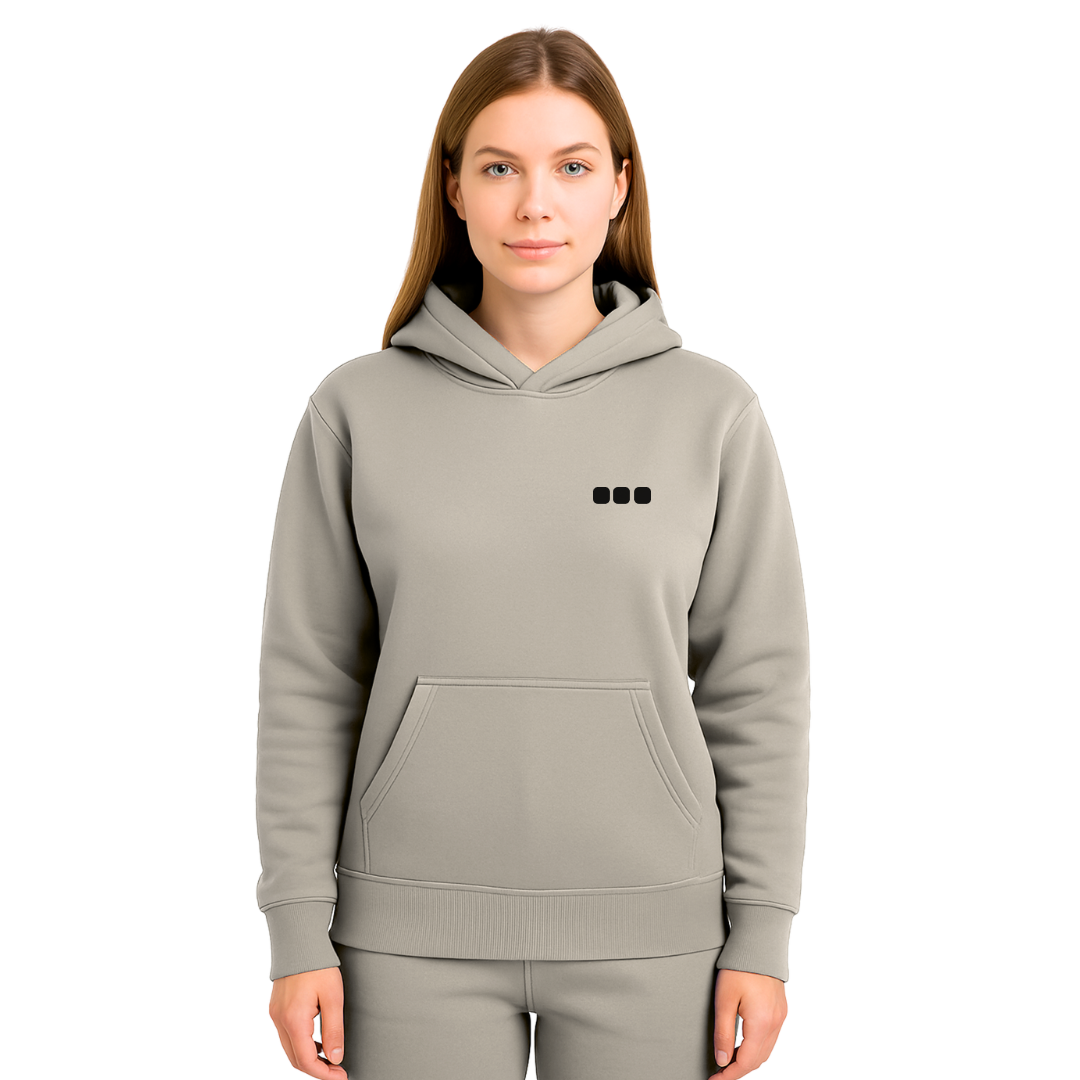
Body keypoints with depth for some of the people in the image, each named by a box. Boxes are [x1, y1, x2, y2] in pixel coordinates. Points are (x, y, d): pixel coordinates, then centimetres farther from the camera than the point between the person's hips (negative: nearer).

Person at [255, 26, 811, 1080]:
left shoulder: (711, 411, -1)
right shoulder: (359, 409, -1)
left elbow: (757, 689, 2)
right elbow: (308, 686, 2)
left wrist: (761, 935, 0)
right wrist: (299, 933, -1)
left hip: (648, 936, 0)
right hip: (413, 937, 0)